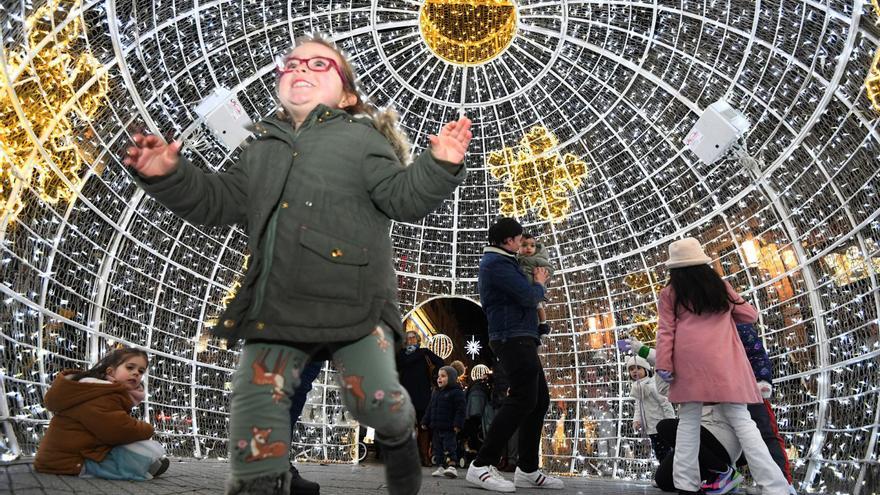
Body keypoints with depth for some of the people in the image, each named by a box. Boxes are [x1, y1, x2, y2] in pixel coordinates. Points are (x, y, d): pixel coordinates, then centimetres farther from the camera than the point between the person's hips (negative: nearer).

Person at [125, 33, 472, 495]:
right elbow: (218, 200, 20)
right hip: (275, 306, 4)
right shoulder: (262, 148, 20)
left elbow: (403, 197, -3)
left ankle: (398, 440, 27)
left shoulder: (361, 139, 7)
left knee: (375, 398, -7)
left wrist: (439, 166, -19)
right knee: (255, 399, -2)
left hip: (354, 302, -4)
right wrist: (170, 176, 6)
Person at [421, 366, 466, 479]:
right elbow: (430, 409, 21)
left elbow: (460, 410, -13)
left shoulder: (456, 392, -8)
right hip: (436, 427, 8)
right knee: (438, 447, 10)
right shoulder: (435, 393, 16)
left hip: (448, 428, -8)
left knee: (449, 447, -9)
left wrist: (457, 424, -20)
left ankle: (452, 466, -9)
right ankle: (440, 467, 16)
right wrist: (425, 422, 16)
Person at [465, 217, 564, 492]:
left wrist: (535, 287, 9)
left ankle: (527, 470, 14)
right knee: (522, 400, -16)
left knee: (539, 400, 10)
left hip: (520, 340, 11)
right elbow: (528, 296, -17)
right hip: (513, 338, -11)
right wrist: (540, 284, 3)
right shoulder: (496, 262, -11)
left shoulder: (501, 261, 23)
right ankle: (482, 465, -15)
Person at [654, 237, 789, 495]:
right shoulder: (721, 286, 14)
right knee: (741, 420, 0)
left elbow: (666, 331, 1)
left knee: (688, 421, 5)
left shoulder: (670, 292, 8)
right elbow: (749, 315, 21)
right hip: (723, 362, 1)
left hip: (689, 361, -1)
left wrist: (664, 365, -2)